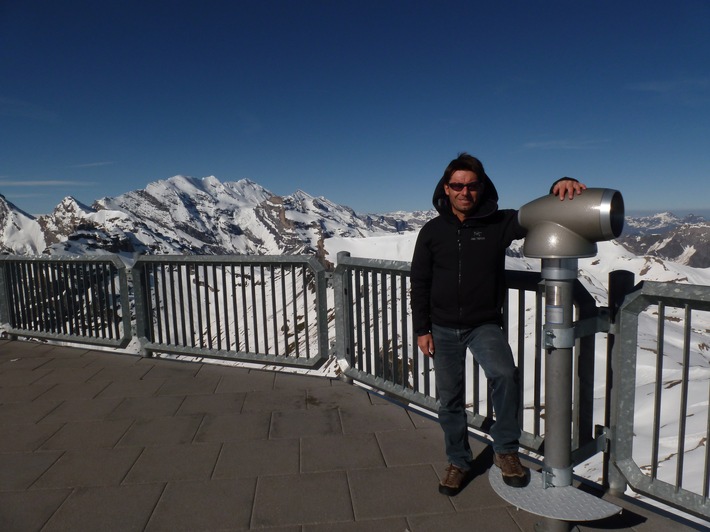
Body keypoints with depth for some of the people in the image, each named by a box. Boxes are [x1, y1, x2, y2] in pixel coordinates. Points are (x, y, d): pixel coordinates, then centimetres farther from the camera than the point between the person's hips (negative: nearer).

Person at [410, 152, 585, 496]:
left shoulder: (499, 223, -4)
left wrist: (560, 188, -37)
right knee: (450, 400, 9)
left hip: (484, 325, -1)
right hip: (443, 329, 2)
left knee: (504, 375, -27)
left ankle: (505, 450, -2)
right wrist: (421, 330, -2)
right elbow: (419, 284, 2)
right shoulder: (432, 231, -1)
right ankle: (458, 461, 32)